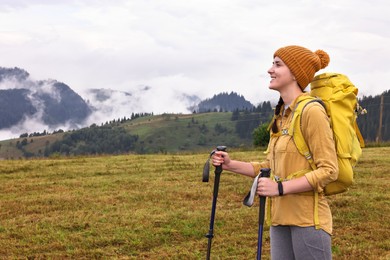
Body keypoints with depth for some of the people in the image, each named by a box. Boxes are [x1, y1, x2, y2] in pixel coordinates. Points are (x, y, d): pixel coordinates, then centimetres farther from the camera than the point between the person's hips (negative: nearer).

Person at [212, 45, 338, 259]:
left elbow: (328, 171, -16)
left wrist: (280, 188, -21)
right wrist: (231, 165, 9)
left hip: (307, 218, -8)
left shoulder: (312, 111, -12)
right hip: (280, 218, 8)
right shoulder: (281, 115, 14)